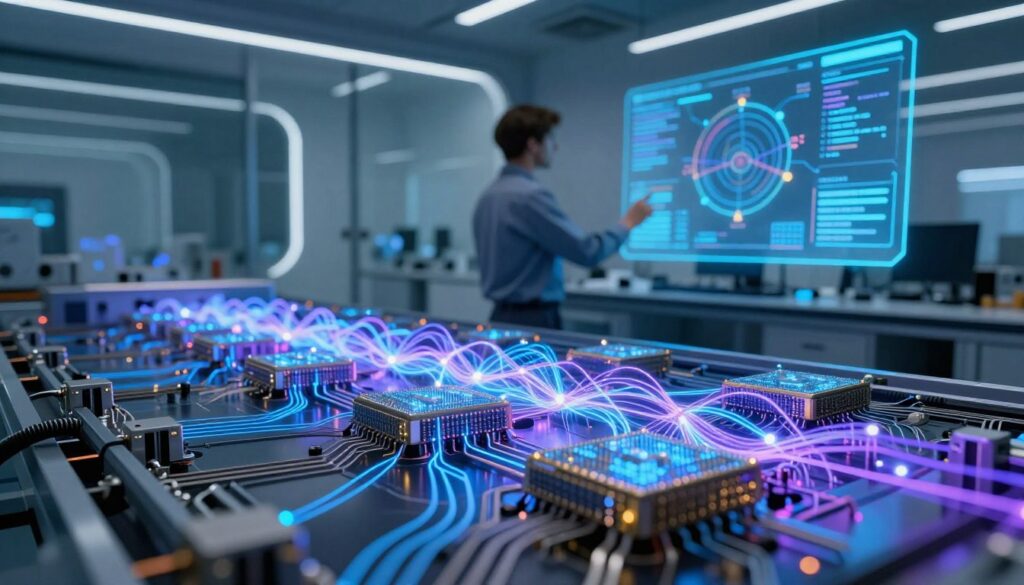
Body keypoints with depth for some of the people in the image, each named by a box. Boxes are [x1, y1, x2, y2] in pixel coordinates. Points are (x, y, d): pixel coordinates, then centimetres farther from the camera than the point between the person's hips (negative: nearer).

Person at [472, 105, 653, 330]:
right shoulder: (529, 196, -19)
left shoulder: (488, 196, 10)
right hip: (534, 319, -10)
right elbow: (587, 251, -17)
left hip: (504, 316, 10)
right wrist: (627, 223, -2)